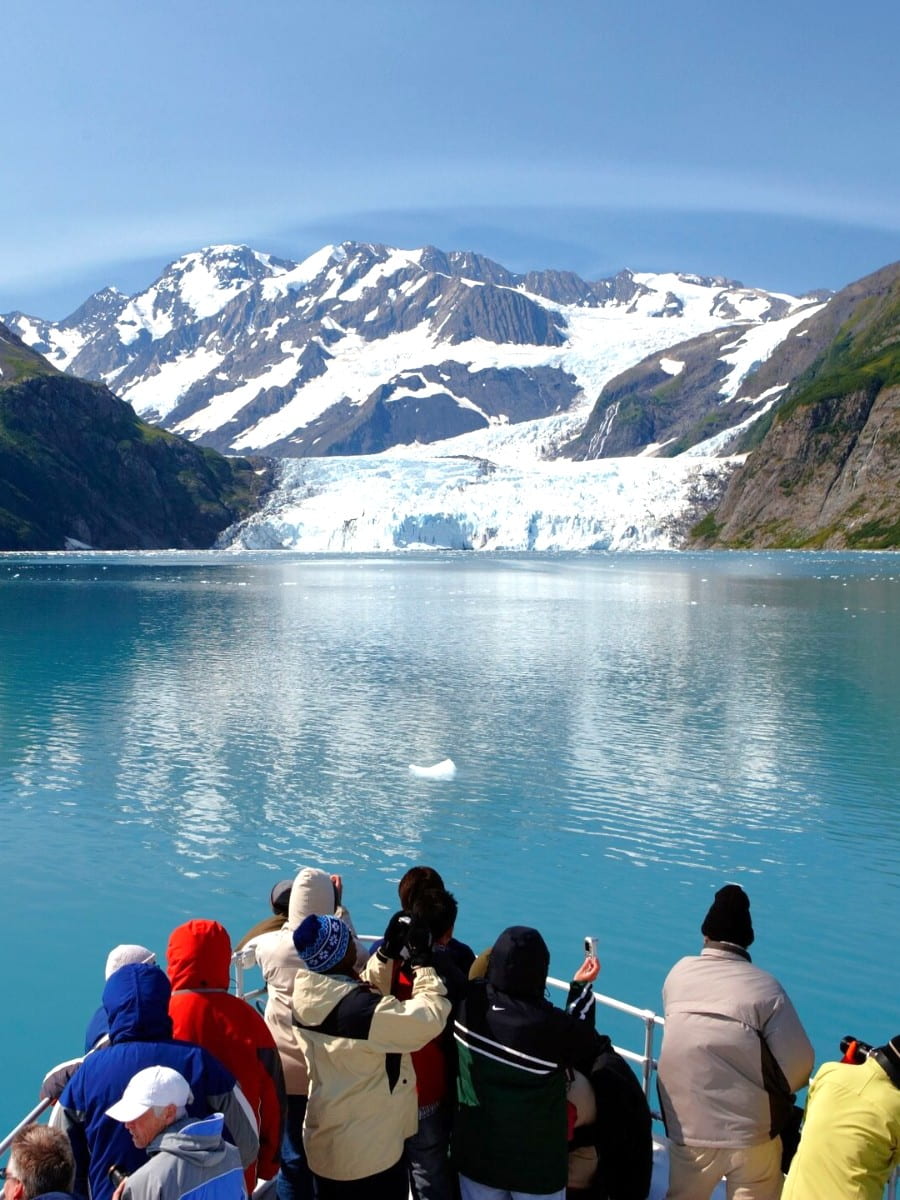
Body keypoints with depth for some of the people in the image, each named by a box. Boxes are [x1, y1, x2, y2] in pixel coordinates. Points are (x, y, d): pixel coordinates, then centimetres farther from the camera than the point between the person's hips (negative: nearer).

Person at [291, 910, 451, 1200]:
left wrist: (389, 951, 3)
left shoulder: (308, 997, -6)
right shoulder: (359, 1008, -31)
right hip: (369, 1154, -8)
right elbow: (430, 1018, -24)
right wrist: (422, 960, -14)